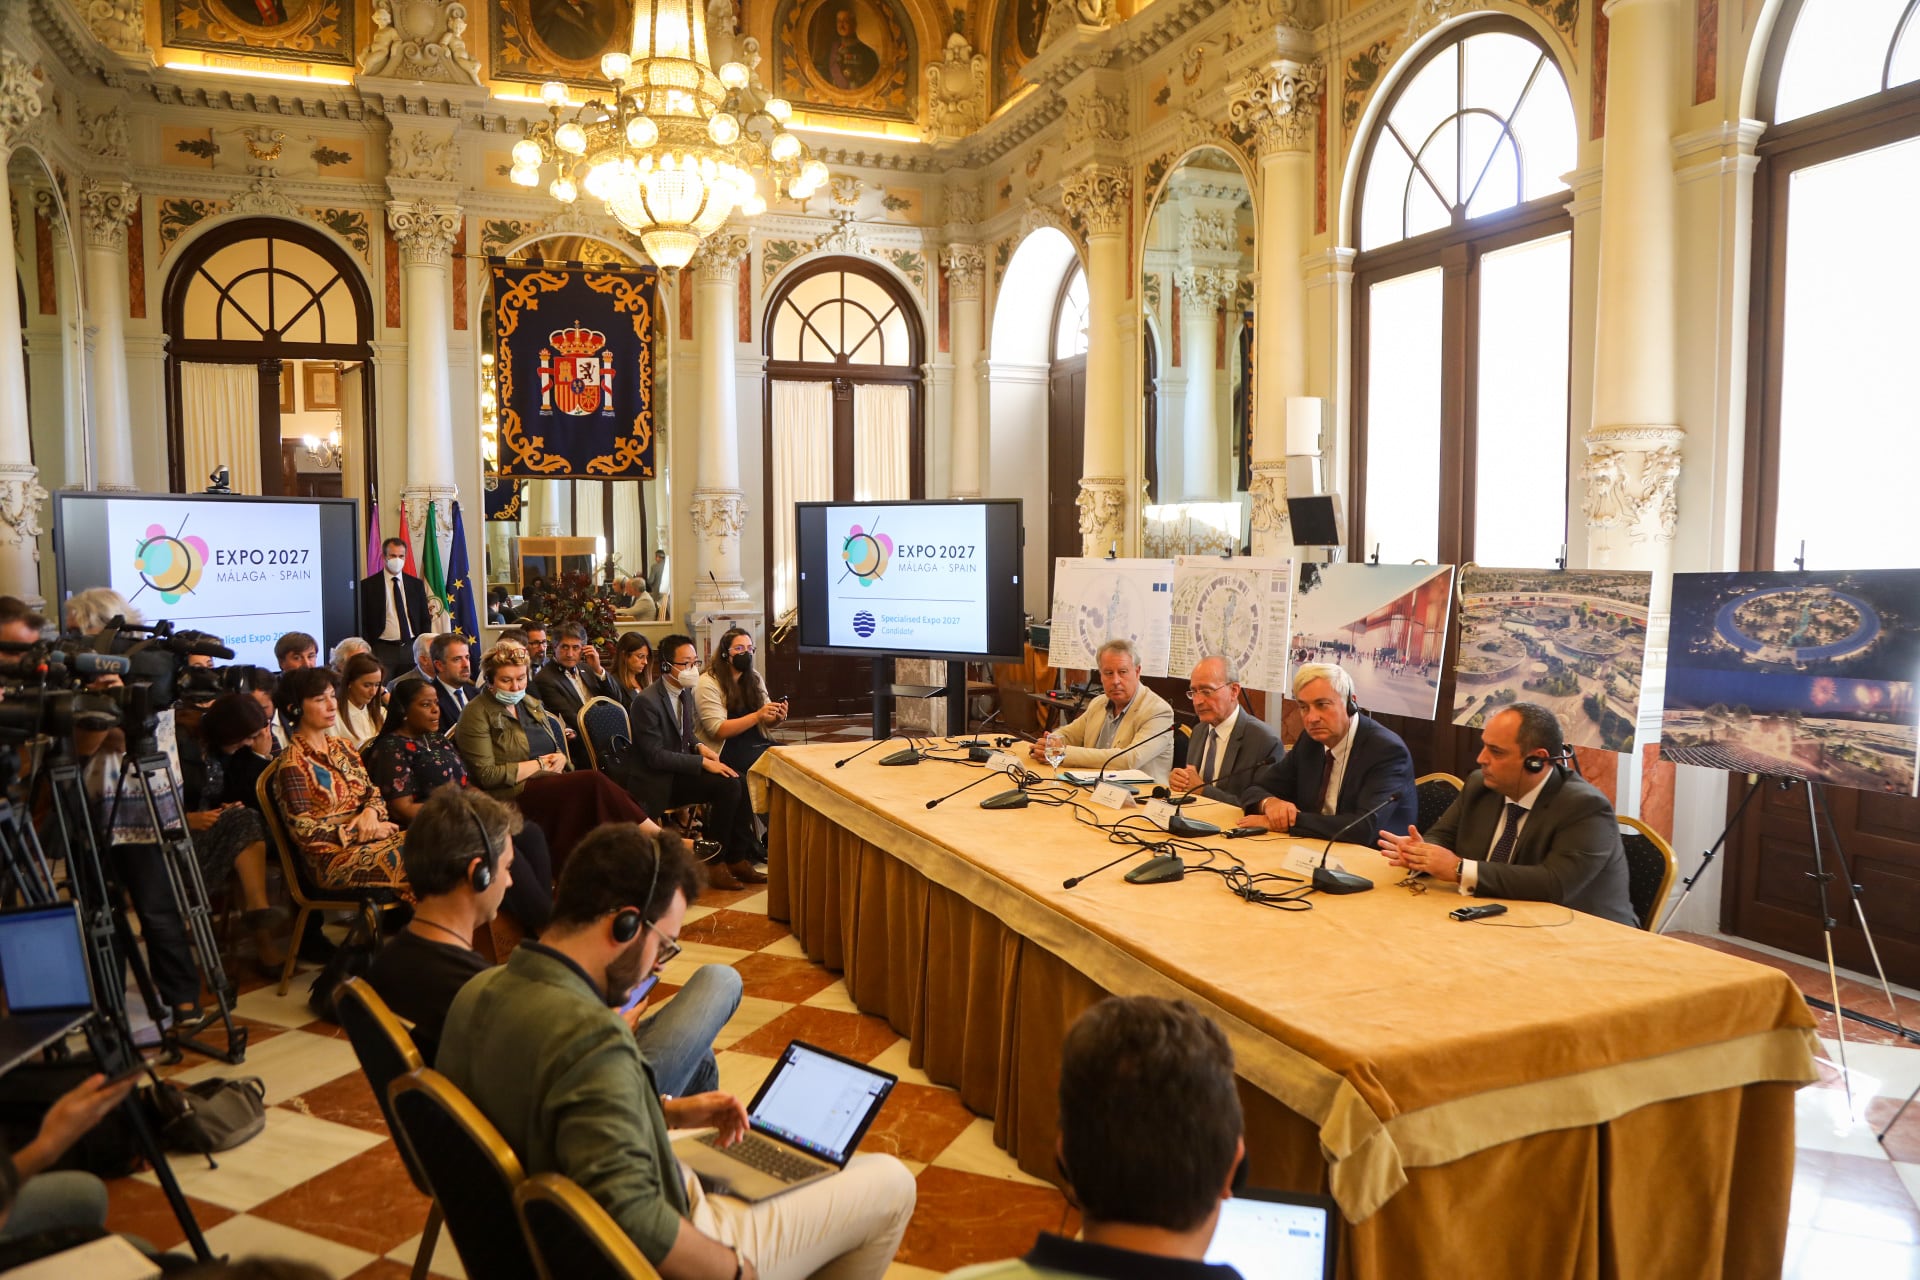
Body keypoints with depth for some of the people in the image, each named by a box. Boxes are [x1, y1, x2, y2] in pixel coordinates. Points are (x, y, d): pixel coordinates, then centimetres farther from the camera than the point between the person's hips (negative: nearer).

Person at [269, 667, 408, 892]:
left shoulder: (343, 747, 16)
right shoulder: (293, 764, -7)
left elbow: (373, 792, 18)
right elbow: (303, 831, -11)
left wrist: (371, 813, -5)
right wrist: (359, 831, -12)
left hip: (369, 839, 7)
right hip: (332, 859, -7)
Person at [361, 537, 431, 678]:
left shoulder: (416, 584, 11)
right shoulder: (367, 585, 2)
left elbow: (424, 619, 15)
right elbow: (362, 623, 2)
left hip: (411, 648, 3)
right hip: (383, 649, -3)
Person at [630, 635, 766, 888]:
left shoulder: (685, 691, 8)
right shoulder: (647, 702, -19)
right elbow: (655, 756, -21)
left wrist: (699, 746, -1)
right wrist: (702, 762, -24)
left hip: (680, 768, 8)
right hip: (659, 782, -8)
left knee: (738, 780, -15)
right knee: (728, 785, -24)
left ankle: (738, 858, -9)